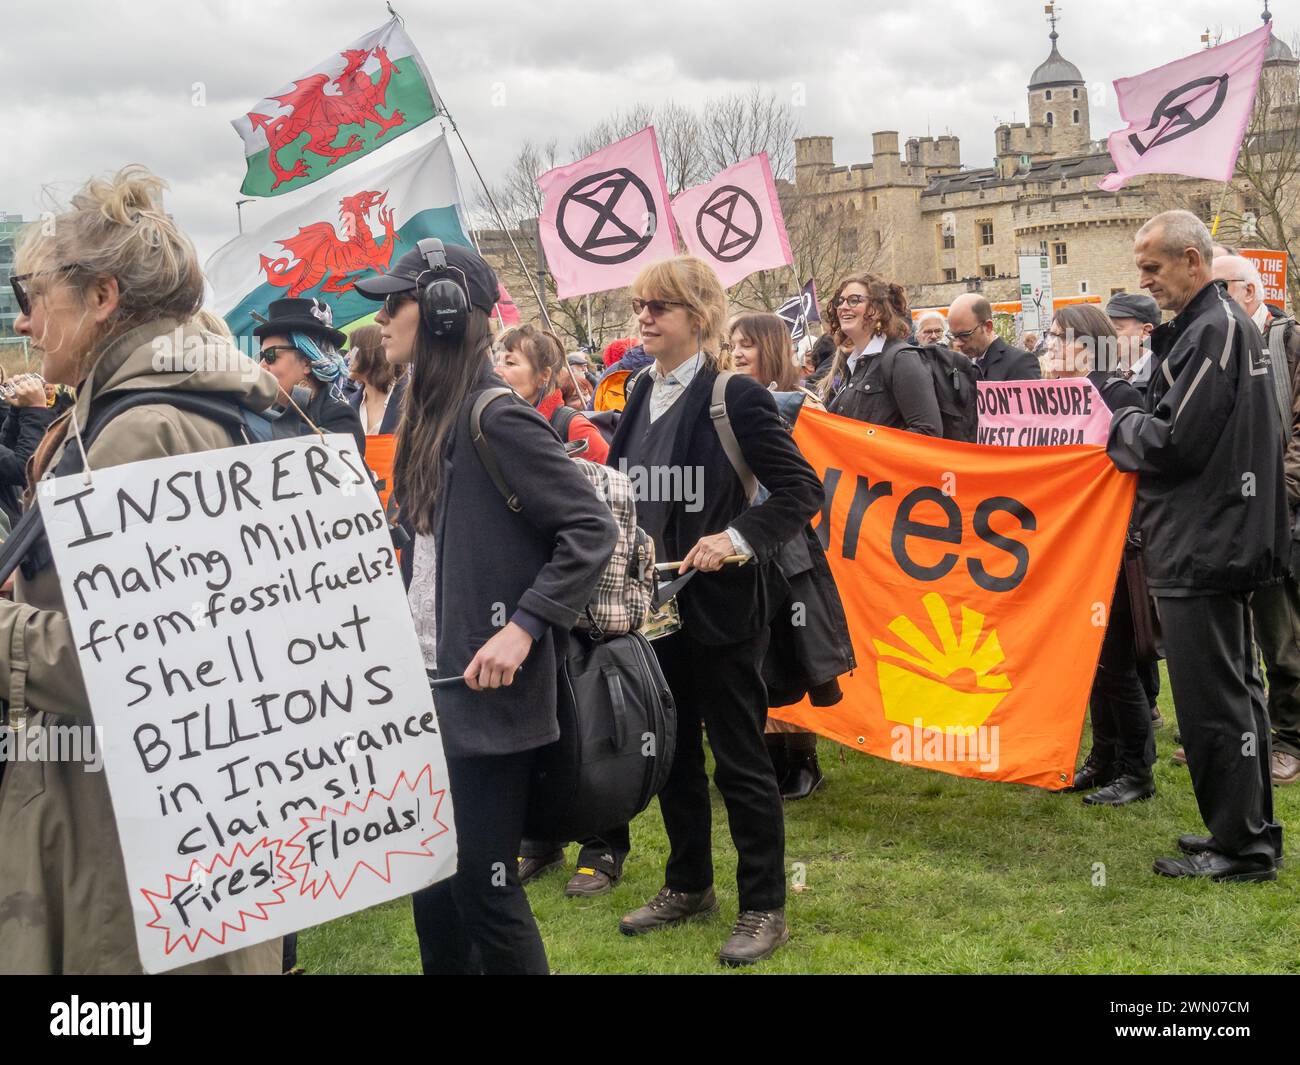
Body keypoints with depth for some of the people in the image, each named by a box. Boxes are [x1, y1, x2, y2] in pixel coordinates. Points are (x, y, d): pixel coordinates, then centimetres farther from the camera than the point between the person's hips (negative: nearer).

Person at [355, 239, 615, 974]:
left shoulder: (495, 417, -15)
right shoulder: (432, 413, 11)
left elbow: (593, 528, -19)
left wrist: (525, 626, -24)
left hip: (489, 691, -9)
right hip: (433, 683, 9)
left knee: (483, 883, -1)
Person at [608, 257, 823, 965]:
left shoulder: (736, 397, -12)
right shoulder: (640, 400, 8)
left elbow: (802, 491, -13)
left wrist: (737, 538, -24)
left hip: (721, 605, -6)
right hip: (653, 604, 7)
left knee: (739, 760, 2)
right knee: (672, 752, 16)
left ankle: (764, 908, 15)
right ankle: (688, 884, 32)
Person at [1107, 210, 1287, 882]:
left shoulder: (1211, 331, -16)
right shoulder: (1228, 322, 16)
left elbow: (1173, 442, -21)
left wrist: (1120, 427, -4)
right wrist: (1134, 428, 9)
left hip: (1201, 548, -11)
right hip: (1222, 540, 11)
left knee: (1212, 698, -4)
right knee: (1232, 688, 16)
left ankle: (1239, 846, 4)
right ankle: (1251, 828, 26)